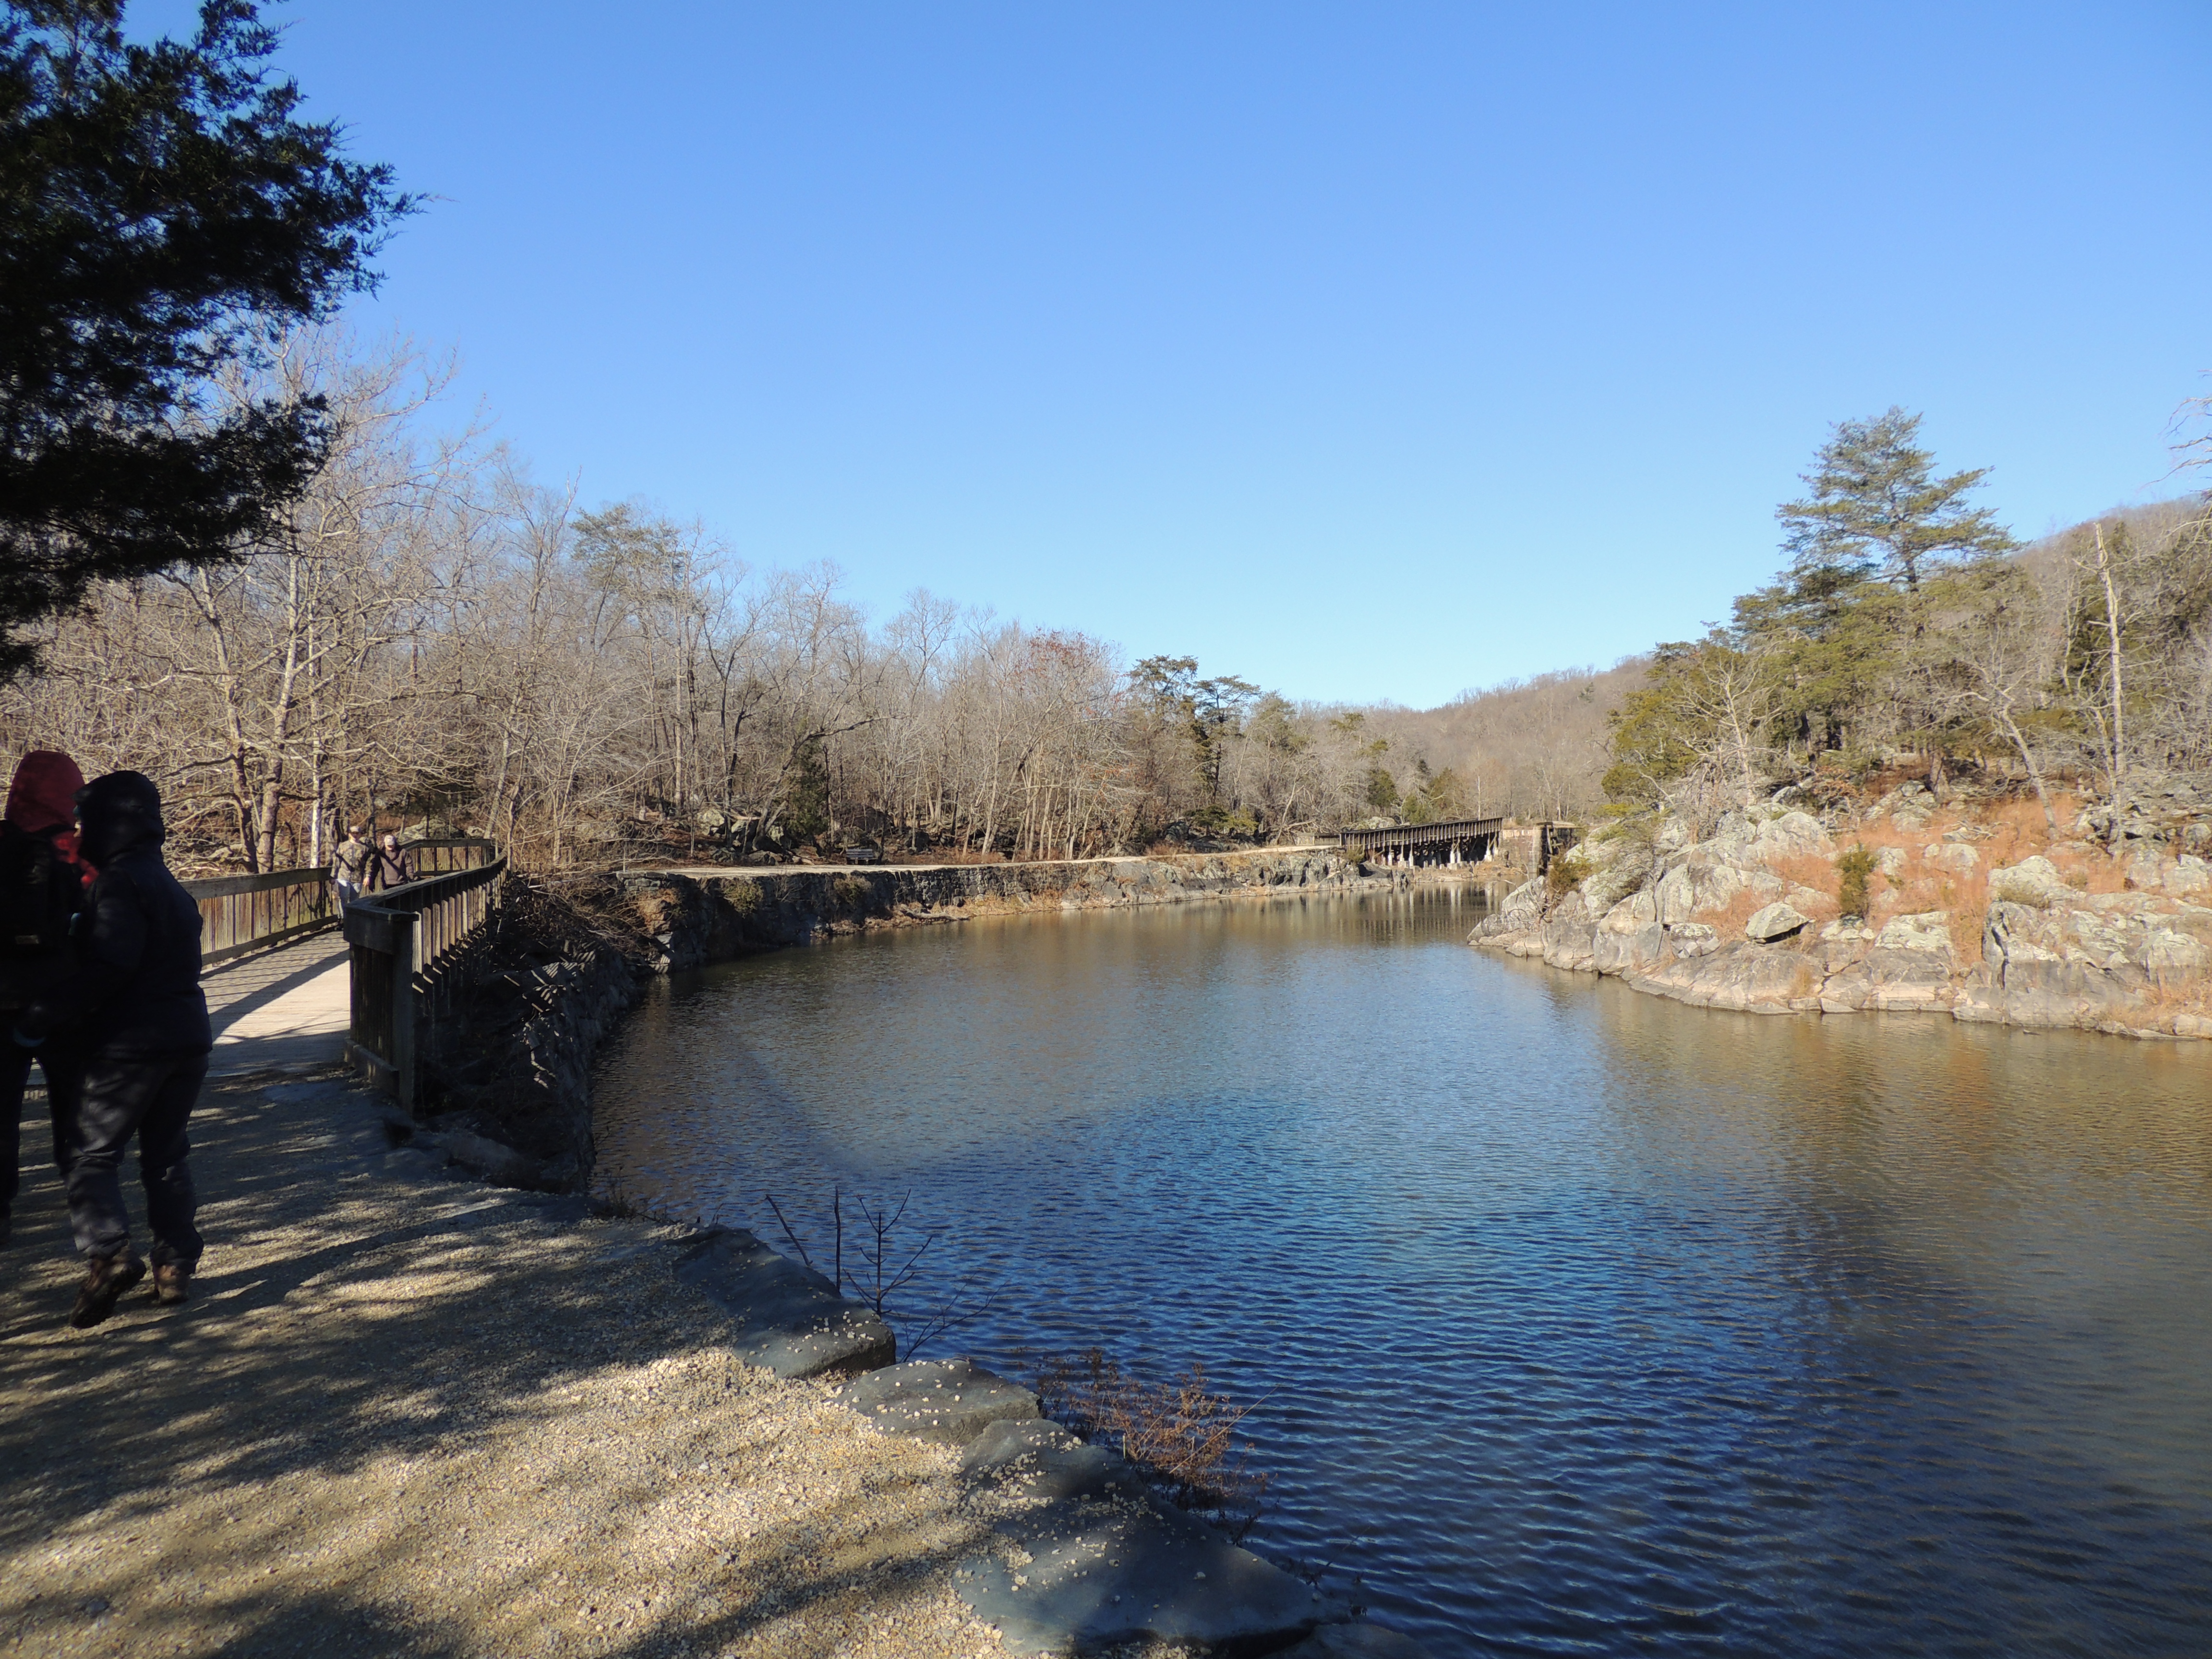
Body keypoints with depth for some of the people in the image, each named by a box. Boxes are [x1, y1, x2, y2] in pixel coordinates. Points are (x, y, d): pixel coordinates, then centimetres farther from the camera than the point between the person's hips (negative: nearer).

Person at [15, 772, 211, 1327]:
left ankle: (109, 1254, -12)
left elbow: (108, 965, -22)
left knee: (90, 1153, 1)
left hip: (131, 1044, -8)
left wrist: (43, 1014, -15)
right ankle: (175, 1265, 13)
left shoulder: (119, 881, -12)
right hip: (188, 1039, 8)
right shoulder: (170, 884, 16)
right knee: (166, 1155, 14)